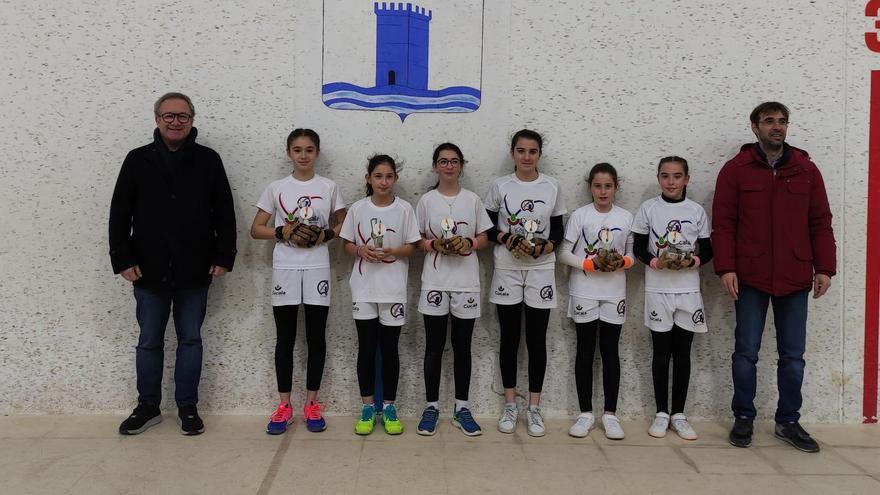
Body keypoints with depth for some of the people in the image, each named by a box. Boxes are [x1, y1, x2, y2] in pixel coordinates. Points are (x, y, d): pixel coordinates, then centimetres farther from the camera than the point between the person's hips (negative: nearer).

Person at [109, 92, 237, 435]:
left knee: (190, 340, 8)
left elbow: (224, 213, 3)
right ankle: (148, 407, 24)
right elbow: (119, 214, 4)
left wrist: (223, 257, -3)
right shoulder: (137, 160, 4)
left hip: (194, 272, 0)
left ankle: (188, 408, 20)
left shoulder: (208, 160, 3)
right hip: (149, 272, 1)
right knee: (149, 342, 10)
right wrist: (123, 259, -3)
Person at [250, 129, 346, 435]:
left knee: (316, 337, 5)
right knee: (285, 339, 5)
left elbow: (342, 224, 12)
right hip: (284, 270, 0)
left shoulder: (329, 187, 4)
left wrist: (325, 234, -9)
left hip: (318, 270, 0)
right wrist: (283, 232, -13)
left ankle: (311, 404, 16)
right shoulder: (276, 188, 3)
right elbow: (256, 229, 4)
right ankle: (284, 405, 15)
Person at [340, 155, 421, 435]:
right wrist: (361, 250, -14)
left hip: (393, 289, -1)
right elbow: (347, 244, 7)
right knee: (366, 347, 6)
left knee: (389, 349, 6)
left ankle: (389, 407, 19)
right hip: (363, 288, 1)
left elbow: (412, 246, 1)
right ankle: (367, 407, 18)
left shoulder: (404, 209, -2)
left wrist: (393, 251, -18)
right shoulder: (357, 209, 1)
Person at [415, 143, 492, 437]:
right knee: (434, 347, 5)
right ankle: (431, 407, 16)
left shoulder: (473, 200, 4)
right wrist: (433, 244, -15)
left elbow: (484, 239, 8)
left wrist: (468, 243, -13)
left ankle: (461, 408, 18)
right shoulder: (426, 201, 2)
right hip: (435, 281, -1)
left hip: (466, 282, 1)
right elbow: (417, 240, 5)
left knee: (462, 347, 8)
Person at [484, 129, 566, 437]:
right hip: (507, 270, 0)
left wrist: (544, 247, -12)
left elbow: (558, 230, 7)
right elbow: (486, 226, 4)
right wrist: (505, 239, -14)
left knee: (537, 339, 4)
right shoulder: (500, 186, 1)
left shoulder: (552, 187, 3)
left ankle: (534, 407, 14)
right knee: (510, 338, 6)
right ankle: (510, 405, 17)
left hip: (541, 271, 0)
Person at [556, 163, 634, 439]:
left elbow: (633, 253, 8)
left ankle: (610, 414, 14)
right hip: (584, 292, -1)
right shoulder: (579, 215, -3)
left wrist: (622, 262, -13)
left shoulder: (626, 218, 3)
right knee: (585, 351, 5)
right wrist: (591, 264, -16)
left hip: (614, 293, 1)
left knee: (610, 352, 5)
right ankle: (586, 413, 13)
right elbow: (563, 253, -4)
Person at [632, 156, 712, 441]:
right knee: (661, 352, 4)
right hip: (658, 289, -1)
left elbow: (707, 251, 5)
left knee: (682, 353, 6)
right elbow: (638, 247, 1)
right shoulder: (649, 208, 1)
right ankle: (661, 413, 15)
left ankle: (678, 414, 16)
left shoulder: (697, 211, 4)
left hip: (688, 290, 1)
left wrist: (692, 261, -15)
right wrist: (656, 261, -17)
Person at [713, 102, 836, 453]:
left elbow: (820, 223, 8)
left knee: (793, 355, 9)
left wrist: (825, 268, 1)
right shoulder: (735, 170, 1)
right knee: (746, 352, 4)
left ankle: (788, 422, 22)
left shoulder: (806, 170, 8)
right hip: (750, 278, -2)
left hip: (795, 279, 3)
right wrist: (726, 269, -11)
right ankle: (743, 419, 18)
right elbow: (723, 224, -3)